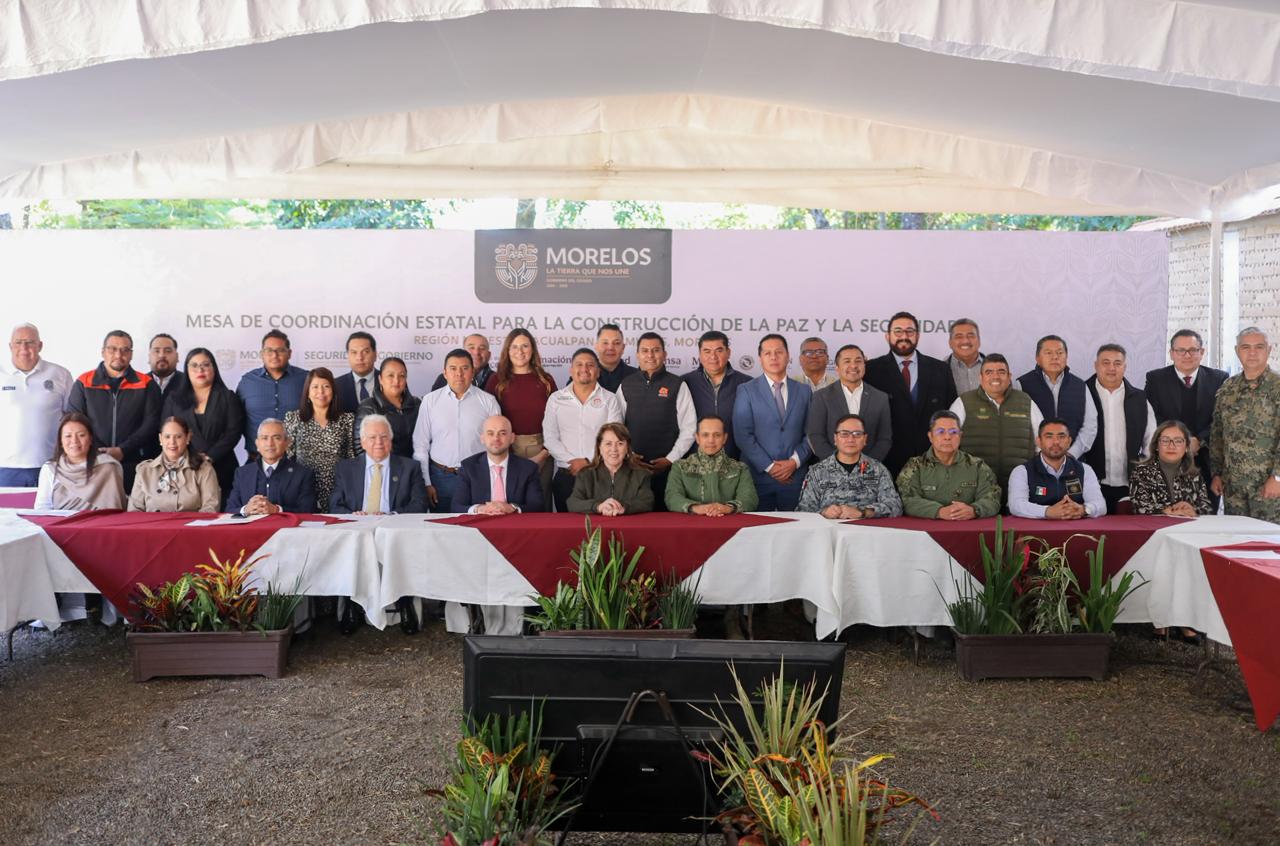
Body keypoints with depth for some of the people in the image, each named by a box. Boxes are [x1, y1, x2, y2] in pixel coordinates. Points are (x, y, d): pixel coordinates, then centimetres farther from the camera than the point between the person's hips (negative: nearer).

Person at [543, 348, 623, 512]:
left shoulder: (610, 399, 6)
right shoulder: (556, 399, 10)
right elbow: (550, 438, 3)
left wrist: (588, 462, -11)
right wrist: (571, 461, -9)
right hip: (566, 475, 1)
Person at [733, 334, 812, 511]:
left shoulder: (804, 391, 11)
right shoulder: (747, 391, 2)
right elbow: (743, 434, -5)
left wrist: (794, 461, -6)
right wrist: (768, 466, -10)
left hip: (795, 476, 2)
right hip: (758, 475, -2)